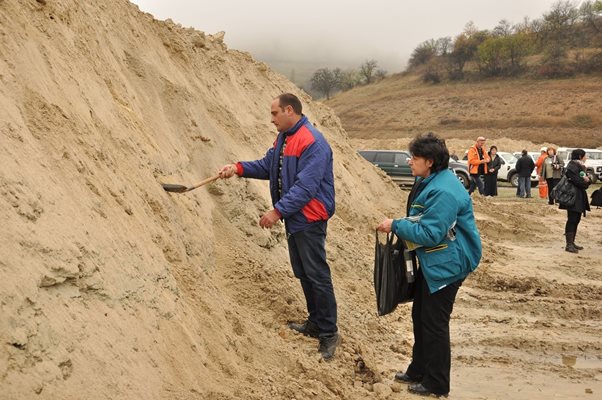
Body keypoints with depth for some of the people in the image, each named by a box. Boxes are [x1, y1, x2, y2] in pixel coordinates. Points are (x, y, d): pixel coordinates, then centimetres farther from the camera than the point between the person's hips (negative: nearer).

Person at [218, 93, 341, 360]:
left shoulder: (313, 143, -22)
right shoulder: (283, 138, 11)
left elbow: (305, 187, -27)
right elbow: (267, 166, 15)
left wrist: (277, 211, -27)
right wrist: (238, 168, 0)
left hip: (309, 220, -10)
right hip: (293, 217, 10)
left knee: (317, 276, -4)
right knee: (302, 273, 17)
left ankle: (329, 333, 7)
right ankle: (315, 323, 30)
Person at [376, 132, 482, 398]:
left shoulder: (443, 191, -26)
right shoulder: (428, 182, 7)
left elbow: (430, 234, -27)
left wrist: (396, 226, -20)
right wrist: (401, 226, 5)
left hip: (445, 266, -11)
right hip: (430, 262, 11)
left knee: (434, 324, 1)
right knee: (420, 316, 19)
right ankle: (418, 370, 35)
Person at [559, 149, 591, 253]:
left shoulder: (581, 166, 18)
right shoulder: (572, 166, -14)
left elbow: (584, 181, 15)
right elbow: (576, 180, -24)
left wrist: (587, 180, -7)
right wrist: (585, 181, -5)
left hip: (579, 197, 10)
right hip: (573, 197, -10)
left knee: (576, 220, 13)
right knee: (572, 220, -9)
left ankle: (572, 242, 20)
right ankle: (569, 244, -8)